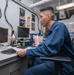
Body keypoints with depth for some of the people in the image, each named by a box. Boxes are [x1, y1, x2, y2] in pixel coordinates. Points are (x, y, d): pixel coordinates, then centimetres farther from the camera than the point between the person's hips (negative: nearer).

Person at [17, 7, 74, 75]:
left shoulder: (59, 26, -20)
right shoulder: (52, 29, 9)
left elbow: (48, 50, -27)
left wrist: (27, 52, -18)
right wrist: (39, 46, 37)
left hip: (64, 65, -9)